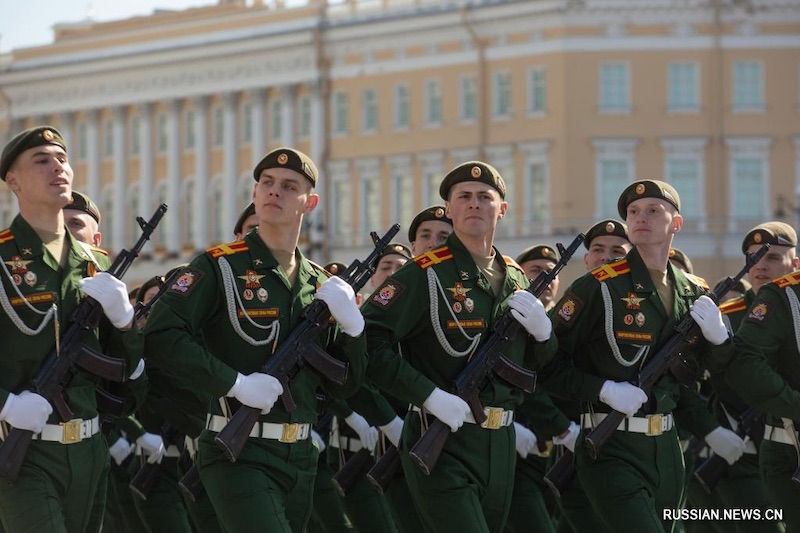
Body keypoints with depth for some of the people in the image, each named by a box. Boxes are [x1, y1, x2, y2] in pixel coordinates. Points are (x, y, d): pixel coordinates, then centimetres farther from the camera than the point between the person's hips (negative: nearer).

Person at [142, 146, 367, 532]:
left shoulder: (321, 284, 12)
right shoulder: (219, 267, -4)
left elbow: (344, 387, 13)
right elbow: (160, 338, -17)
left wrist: (351, 325, -5)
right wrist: (236, 383, -21)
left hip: (300, 456, 6)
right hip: (238, 455, -6)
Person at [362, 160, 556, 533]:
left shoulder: (516, 278, 13)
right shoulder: (426, 275, -8)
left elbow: (537, 363, 23)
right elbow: (367, 341, -16)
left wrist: (542, 331, 0)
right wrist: (430, 395, -22)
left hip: (500, 445, 7)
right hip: (442, 443, -7)